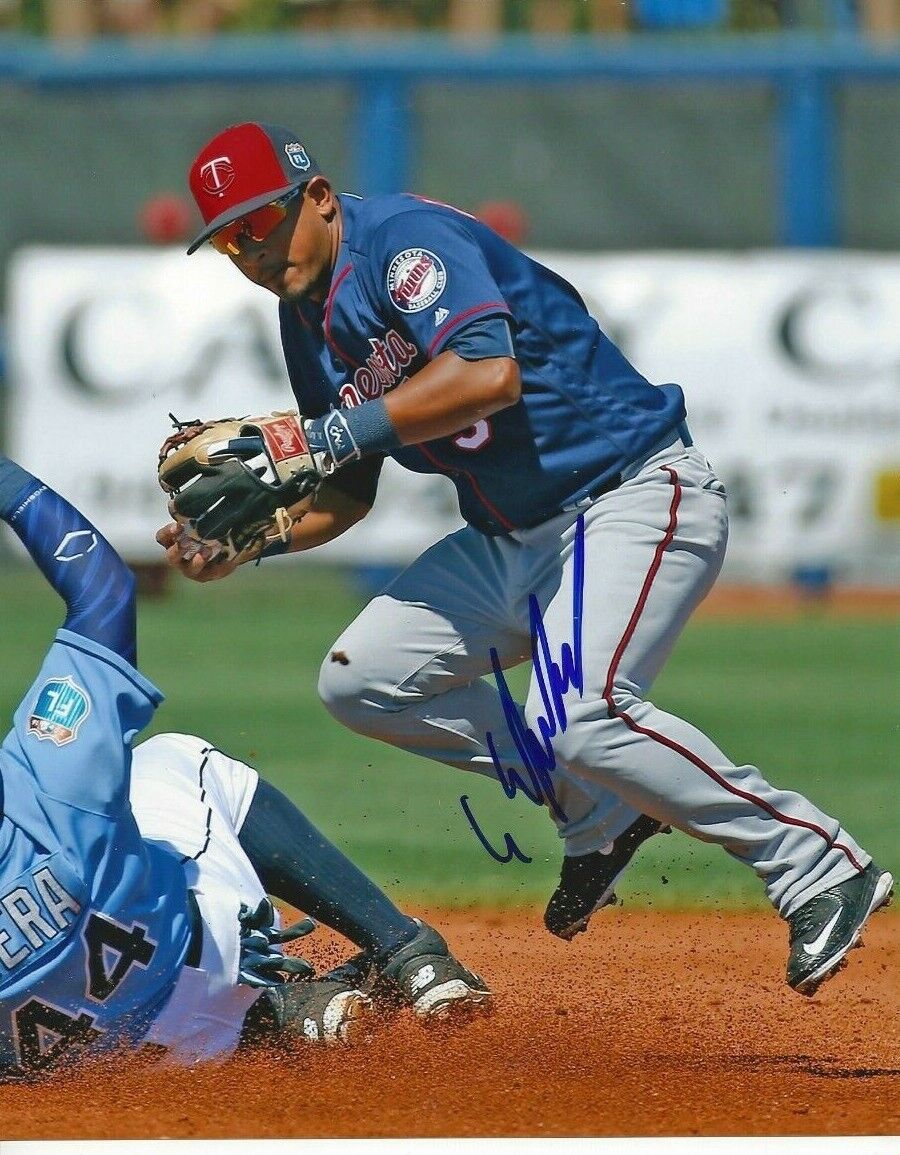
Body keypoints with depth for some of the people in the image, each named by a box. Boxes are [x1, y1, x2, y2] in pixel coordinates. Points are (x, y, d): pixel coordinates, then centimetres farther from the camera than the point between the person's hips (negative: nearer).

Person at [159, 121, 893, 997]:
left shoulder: (405, 237, -17)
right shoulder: (306, 319, 10)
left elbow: (488, 371, -34)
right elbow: (348, 495, 17)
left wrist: (336, 432, -30)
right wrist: (244, 540, -1)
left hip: (636, 494, -10)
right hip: (510, 539, 10)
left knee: (580, 714, -29)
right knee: (361, 680, 2)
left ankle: (822, 869, -16)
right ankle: (600, 808, 9)